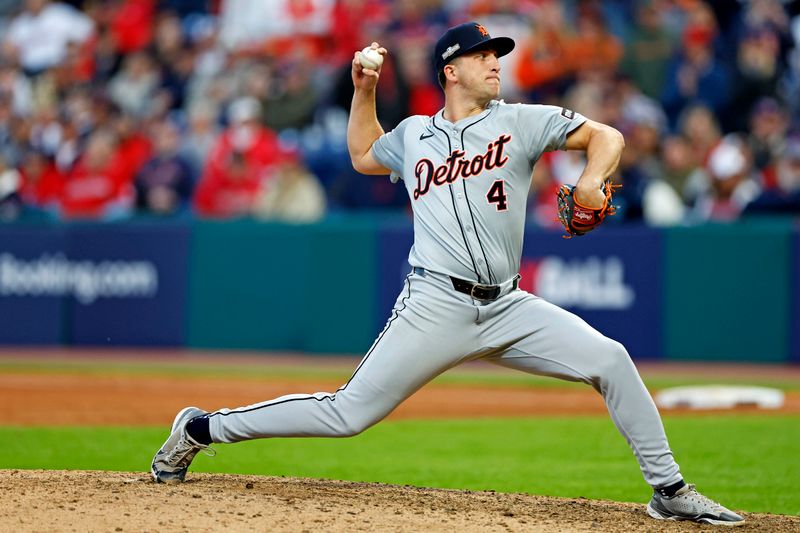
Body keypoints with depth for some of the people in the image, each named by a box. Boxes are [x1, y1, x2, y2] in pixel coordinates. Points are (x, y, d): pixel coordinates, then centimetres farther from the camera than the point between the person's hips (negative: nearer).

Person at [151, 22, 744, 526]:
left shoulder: (520, 122, 7)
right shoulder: (414, 135, 12)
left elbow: (606, 136, 2)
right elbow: (363, 155, 33)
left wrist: (591, 181, -18)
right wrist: (364, 90, 22)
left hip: (507, 309, 2)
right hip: (436, 307, -2)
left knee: (610, 361, -13)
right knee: (347, 414, -7)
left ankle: (669, 490, -2)